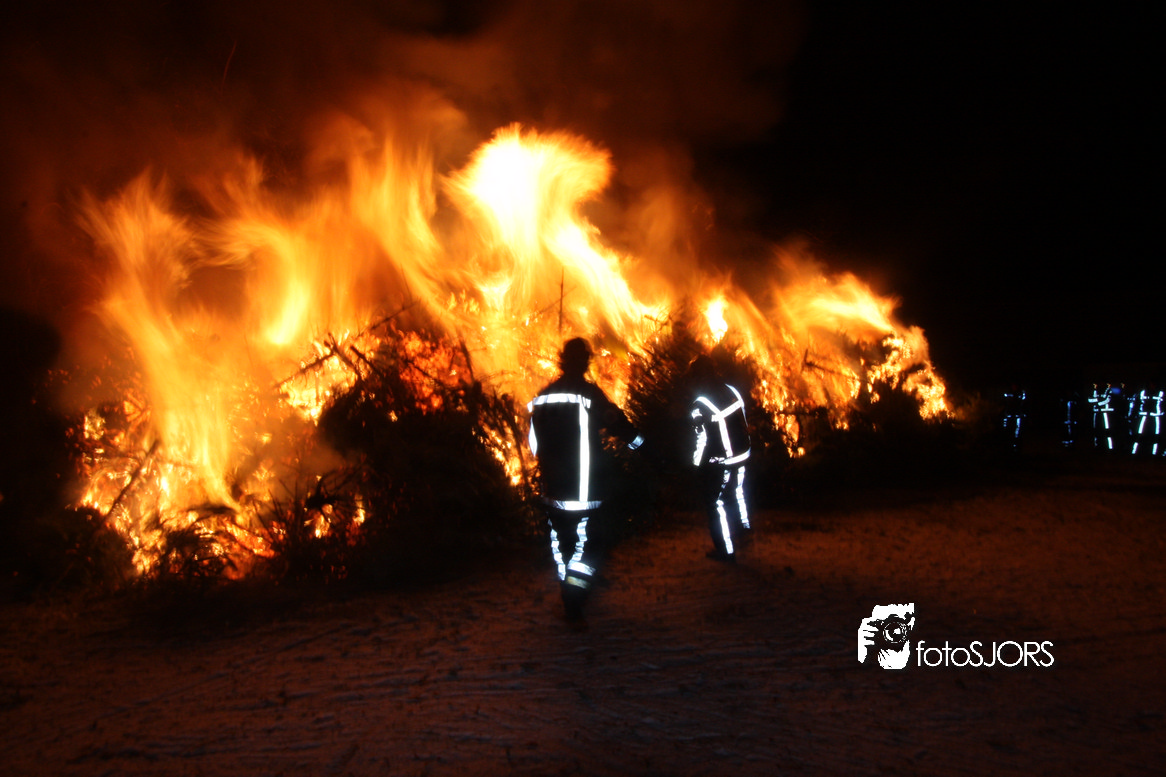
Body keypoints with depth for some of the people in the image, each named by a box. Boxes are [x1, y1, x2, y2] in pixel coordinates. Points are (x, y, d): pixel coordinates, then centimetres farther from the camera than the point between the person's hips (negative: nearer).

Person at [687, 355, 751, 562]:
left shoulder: (700, 406, -25)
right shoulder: (732, 391, -4)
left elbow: (700, 440, -18)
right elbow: (743, 422, 7)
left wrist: (697, 463, -2)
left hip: (718, 463, -7)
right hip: (741, 455, 7)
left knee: (717, 503, 9)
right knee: (737, 491, 30)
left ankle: (726, 550, 20)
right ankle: (743, 527, 51)